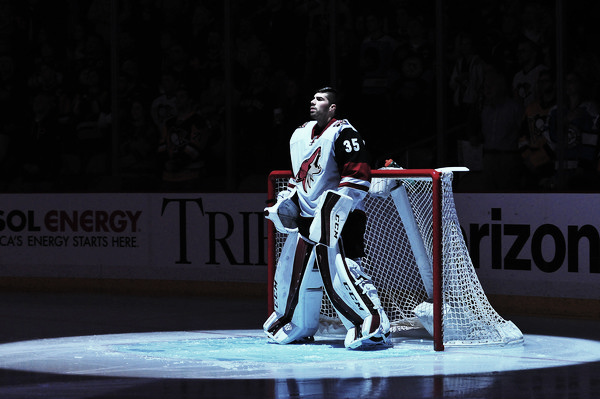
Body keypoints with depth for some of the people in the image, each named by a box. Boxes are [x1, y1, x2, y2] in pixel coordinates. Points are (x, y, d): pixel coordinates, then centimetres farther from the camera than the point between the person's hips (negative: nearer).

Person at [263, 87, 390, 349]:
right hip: (306, 218, 8)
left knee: (339, 271, -22)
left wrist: (334, 209, -25)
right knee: (292, 271, 11)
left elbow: (358, 175, -19)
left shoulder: (342, 133, -11)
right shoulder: (299, 136, 16)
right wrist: (286, 204, 16)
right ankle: (296, 327, 28)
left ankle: (372, 325, -20)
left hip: (339, 219, -8)